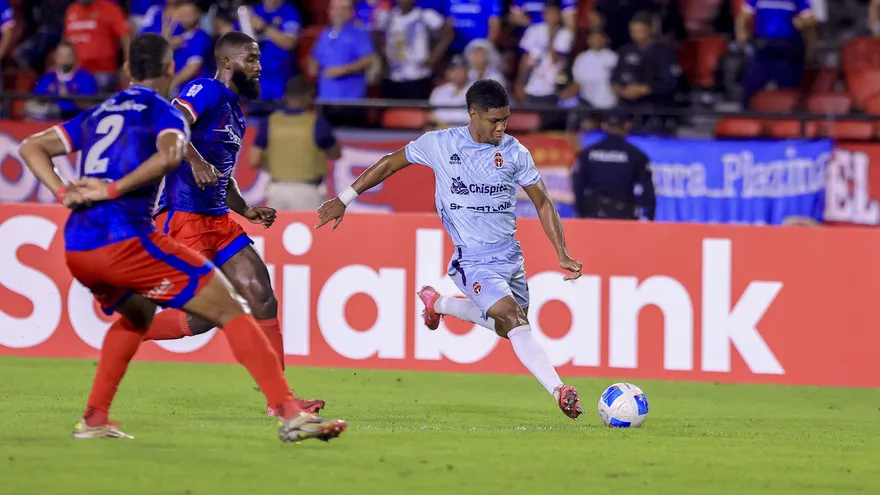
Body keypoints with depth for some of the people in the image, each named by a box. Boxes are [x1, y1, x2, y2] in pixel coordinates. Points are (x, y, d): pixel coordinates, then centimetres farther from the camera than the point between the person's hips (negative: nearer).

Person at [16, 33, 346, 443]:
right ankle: (290, 414, -12)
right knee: (230, 310, -2)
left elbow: (31, 147, 26)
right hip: (124, 239, -7)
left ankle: (94, 420, 26)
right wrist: (114, 189, -14)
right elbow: (169, 154, -18)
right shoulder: (164, 111, 5)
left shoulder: (97, 114, 24)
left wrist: (64, 193, 12)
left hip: (76, 250, 7)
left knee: (137, 314, 36)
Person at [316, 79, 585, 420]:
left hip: (509, 255, 5)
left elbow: (542, 203, 6)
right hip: (473, 261, -5)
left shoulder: (515, 152, -2)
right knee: (514, 319, -24)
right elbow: (391, 163, 7)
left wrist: (563, 255, -3)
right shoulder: (439, 145, -7)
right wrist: (344, 199, 9)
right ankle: (558, 391, -28)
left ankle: (437, 303, 36)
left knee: (506, 327, 13)